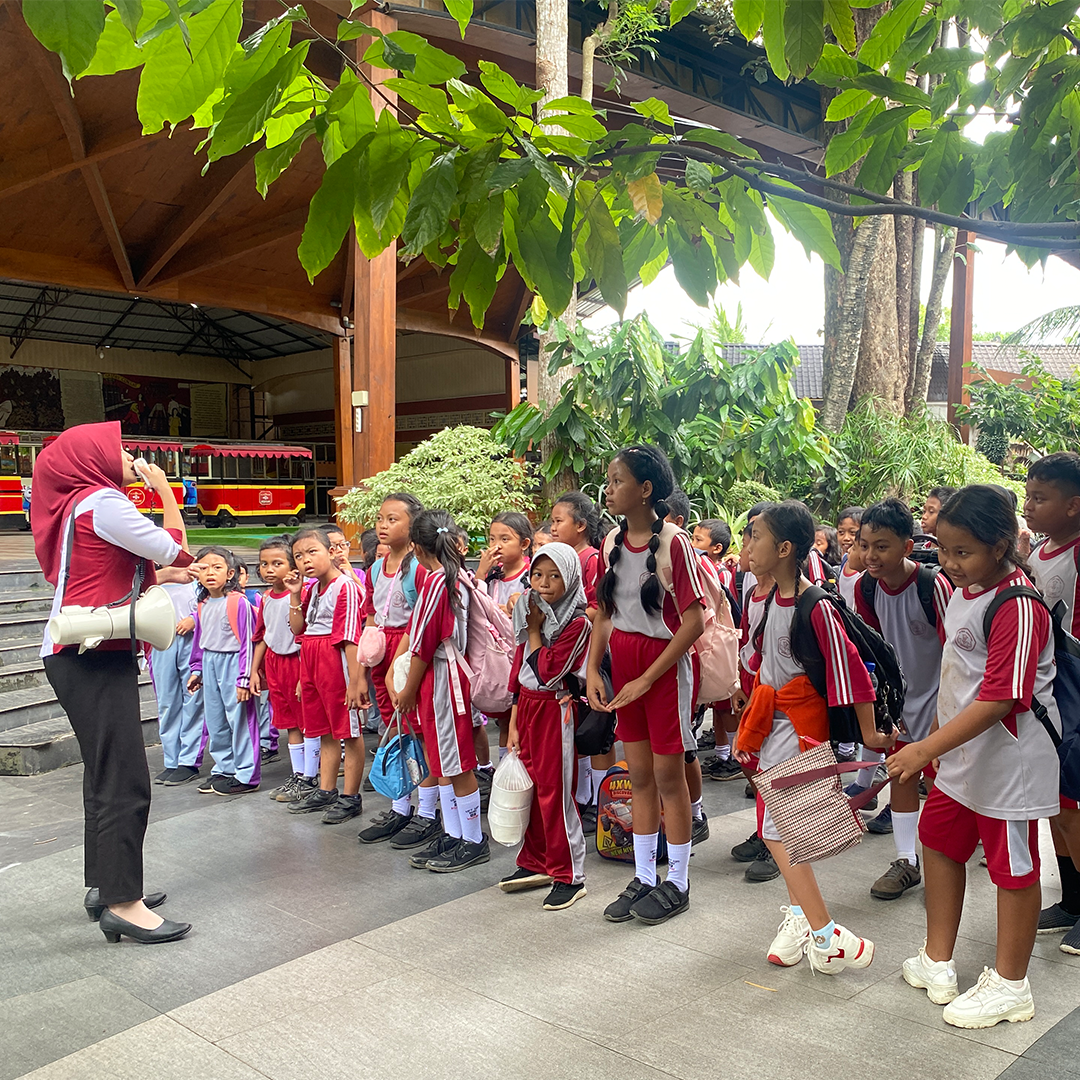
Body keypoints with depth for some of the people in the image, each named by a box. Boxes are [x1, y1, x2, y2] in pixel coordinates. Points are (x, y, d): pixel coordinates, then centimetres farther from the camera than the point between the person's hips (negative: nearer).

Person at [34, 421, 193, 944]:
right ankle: (123, 905, -5)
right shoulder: (102, 501, -13)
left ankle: (104, 886, 26)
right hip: (94, 659, -11)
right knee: (126, 782, -10)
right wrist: (164, 489, -2)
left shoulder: (78, 503, 17)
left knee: (106, 777, 17)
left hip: (87, 657, 11)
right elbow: (175, 551, -12)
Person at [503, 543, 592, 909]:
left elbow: (548, 673, -20)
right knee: (529, 786, 12)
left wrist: (534, 630, -11)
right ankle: (536, 863, 26)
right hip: (526, 707, 7)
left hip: (555, 710, -7)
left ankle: (569, 875, 8)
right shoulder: (531, 614, 11)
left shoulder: (577, 623, -12)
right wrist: (514, 723, 12)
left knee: (554, 790, -3)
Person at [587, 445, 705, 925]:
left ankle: (678, 882, 21)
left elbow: (694, 621, -16)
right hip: (623, 662, 6)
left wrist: (647, 679, -16)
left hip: (664, 665, -6)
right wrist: (592, 670, -1)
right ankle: (644, 877, 26)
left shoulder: (673, 542, -15)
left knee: (668, 773, 5)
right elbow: (604, 612, 10)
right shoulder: (613, 541, 4)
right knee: (639, 773, 14)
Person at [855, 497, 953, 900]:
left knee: (937, 780, 1)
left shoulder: (933, 585, -25)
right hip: (898, 696, 5)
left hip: (936, 695, -5)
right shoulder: (867, 587, -9)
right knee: (900, 775, 9)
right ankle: (906, 862, 21)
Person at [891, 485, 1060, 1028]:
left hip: (1009, 763, -9)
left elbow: (998, 701, -28)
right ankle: (937, 963, 34)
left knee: (1012, 868, 7)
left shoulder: (1018, 607, -24)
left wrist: (927, 748, -30)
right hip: (962, 753, 10)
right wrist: (937, 738, 20)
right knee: (938, 841, 17)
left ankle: (1009, 987, 25)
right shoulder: (965, 588, 4)